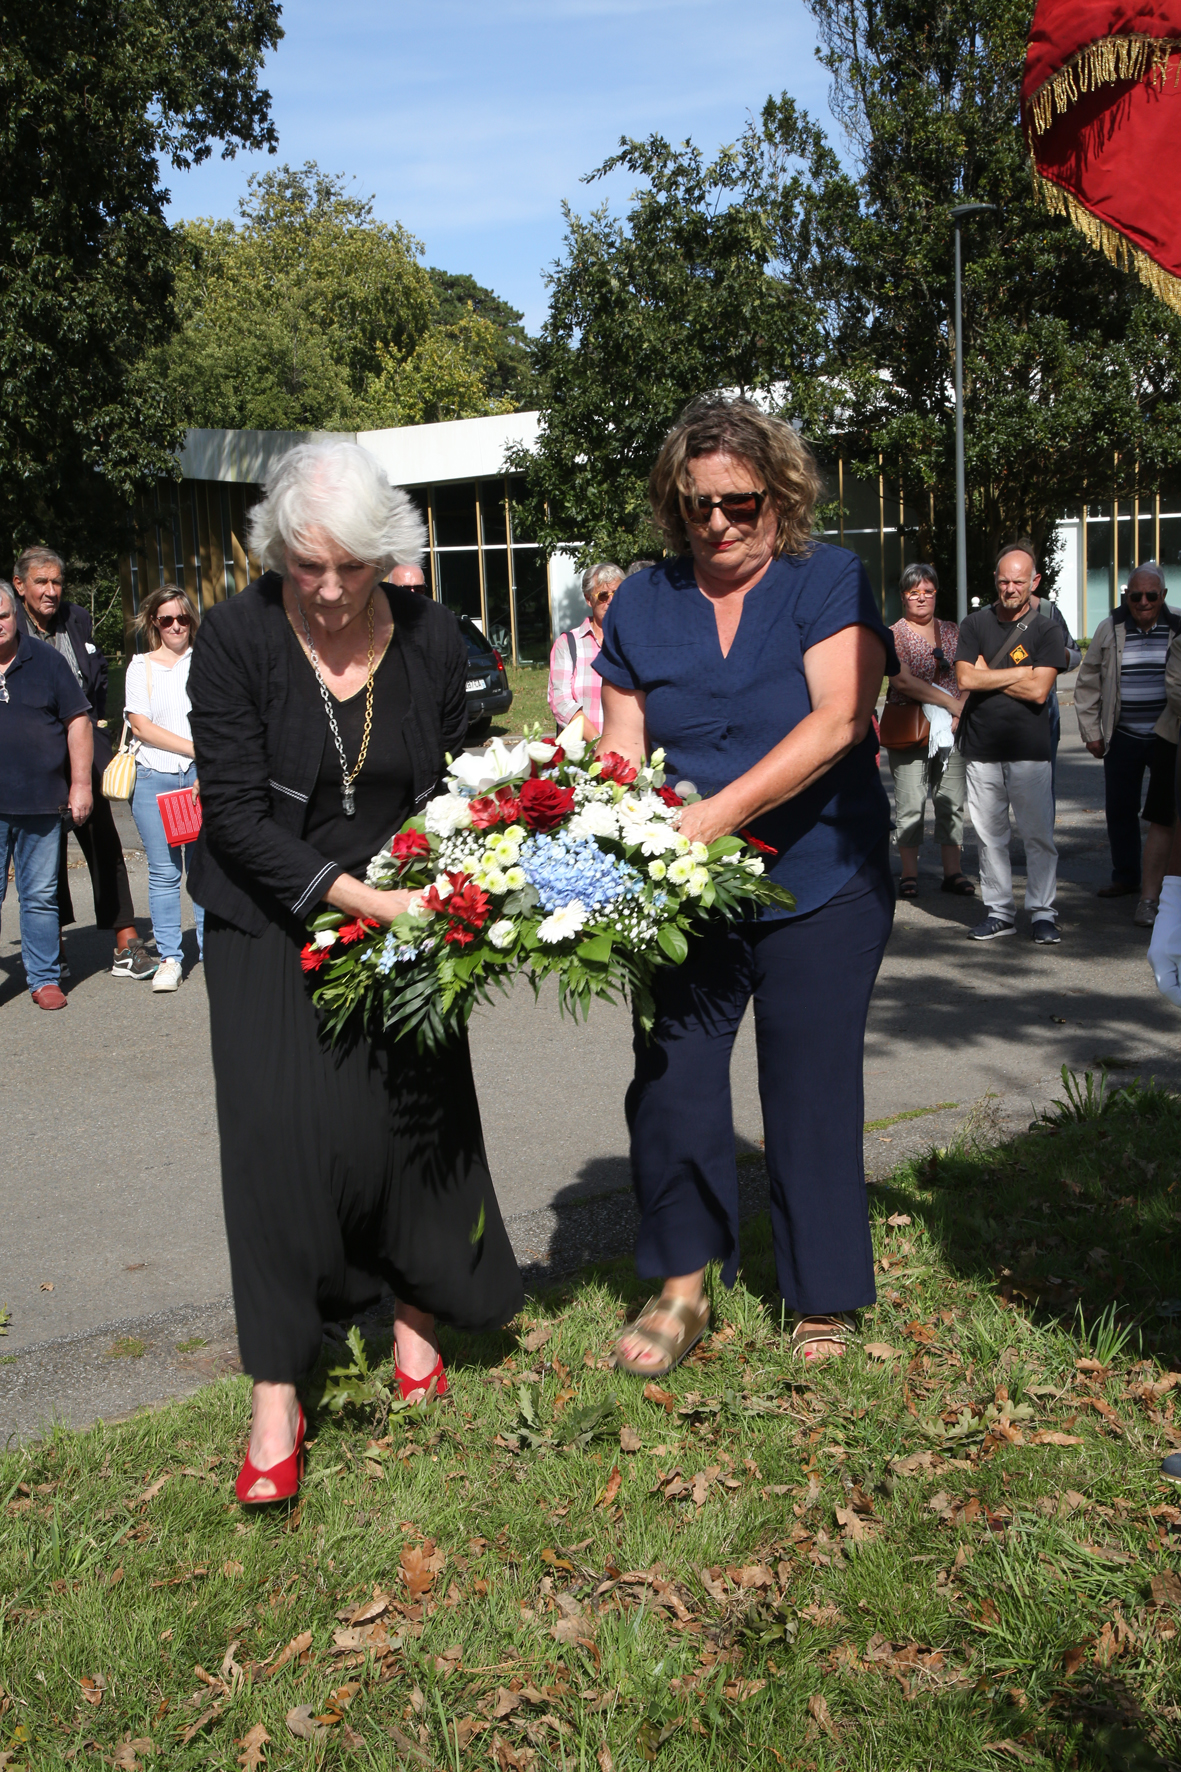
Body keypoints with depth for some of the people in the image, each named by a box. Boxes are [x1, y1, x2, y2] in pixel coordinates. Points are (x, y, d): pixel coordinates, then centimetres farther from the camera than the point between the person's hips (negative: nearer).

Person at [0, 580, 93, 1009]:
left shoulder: (45, 660, 5)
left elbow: (77, 721, 6)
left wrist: (80, 783, 1)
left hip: (41, 803, 0)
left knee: (41, 896, 7)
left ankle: (44, 978, 17)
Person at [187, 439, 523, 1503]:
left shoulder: (430, 636, -5)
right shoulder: (235, 638, -13)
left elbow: (458, 779, 6)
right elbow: (236, 812, -16)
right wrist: (345, 892, -27)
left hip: (402, 920, 2)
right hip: (272, 926, -2)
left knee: (420, 1107, 0)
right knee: (281, 1128, -8)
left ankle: (417, 1309, 26)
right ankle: (277, 1396, 3)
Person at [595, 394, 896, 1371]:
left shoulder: (831, 581, -3)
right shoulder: (643, 601, 8)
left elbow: (837, 720, -17)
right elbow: (621, 746, 4)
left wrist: (716, 813, -26)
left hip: (821, 887, -2)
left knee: (811, 1089, 6)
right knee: (669, 1078, -3)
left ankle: (825, 1298, 25)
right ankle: (683, 1282, 19)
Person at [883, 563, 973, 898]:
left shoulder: (952, 632, 14)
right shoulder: (893, 635, 0)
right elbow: (903, 681, -13)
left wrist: (961, 712, -9)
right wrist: (952, 703, -15)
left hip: (952, 730, 4)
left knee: (952, 802, 5)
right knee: (910, 804, -4)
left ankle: (952, 871, 12)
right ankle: (909, 874, 2)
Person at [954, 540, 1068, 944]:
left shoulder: (1047, 631, 3)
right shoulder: (974, 624, 9)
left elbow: (1039, 691, -8)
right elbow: (966, 678, -4)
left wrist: (987, 676, -5)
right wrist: (1019, 672, -4)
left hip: (1029, 749, -2)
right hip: (981, 748, 2)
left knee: (1039, 835, -1)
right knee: (989, 835, 5)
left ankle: (1043, 913, 7)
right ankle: (999, 911, 15)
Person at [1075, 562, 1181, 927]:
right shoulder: (1110, 629, 3)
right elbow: (1088, 682, 9)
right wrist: (1091, 731, 6)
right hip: (1123, 737, 3)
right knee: (1119, 811, 11)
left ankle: (1149, 894, -5)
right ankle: (1125, 876, 31)